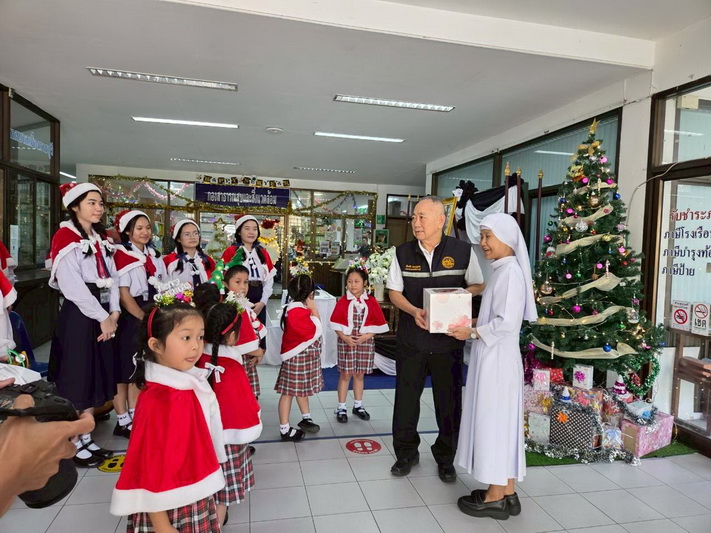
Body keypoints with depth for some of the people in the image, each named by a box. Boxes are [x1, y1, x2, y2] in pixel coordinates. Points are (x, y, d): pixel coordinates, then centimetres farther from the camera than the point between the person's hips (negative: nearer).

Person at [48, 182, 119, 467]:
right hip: (77, 315, -8)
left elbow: (111, 278, 10)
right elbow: (73, 286, -17)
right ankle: (73, 446, 13)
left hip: (102, 316, 8)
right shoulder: (65, 238, -9)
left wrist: (114, 313, -4)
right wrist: (103, 318, -15)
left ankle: (86, 441, 24)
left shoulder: (101, 240, 15)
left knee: (95, 377, 12)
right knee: (76, 380, 0)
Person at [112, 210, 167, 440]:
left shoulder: (153, 255, 13)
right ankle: (123, 422, 12)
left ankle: (135, 418, 23)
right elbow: (123, 294, -14)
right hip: (130, 319, -7)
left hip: (152, 319, 7)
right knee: (123, 370, 2)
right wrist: (144, 318, -16)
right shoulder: (121, 254, -9)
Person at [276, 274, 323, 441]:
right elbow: (314, 332, -24)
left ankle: (306, 418, 38)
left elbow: (315, 330, 13)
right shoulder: (296, 312, -25)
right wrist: (314, 311, -20)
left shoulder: (300, 308, 8)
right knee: (289, 391, 0)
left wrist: (312, 311, 5)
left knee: (301, 388, 23)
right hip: (297, 357, -10)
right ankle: (285, 429, 9)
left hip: (306, 356, 11)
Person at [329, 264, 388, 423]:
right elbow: (336, 323, -3)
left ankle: (358, 405, 27)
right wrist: (344, 337, -15)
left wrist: (367, 336, -12)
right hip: (346, 341, -1)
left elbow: (378, 324, 0)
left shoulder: (371, 302, 0)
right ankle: (341, 408, 14)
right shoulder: (342, 302, -3)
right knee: (345, 374, 3)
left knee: (359, 374, 12)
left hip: (365, 342, 2)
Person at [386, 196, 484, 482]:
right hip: (412, 337, 1)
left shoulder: (462, 251, -4)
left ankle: (445, 457, 31)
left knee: (448, 399, 9)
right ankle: (406, 452, 31)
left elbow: (478, 285, 6)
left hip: (448, 338, -1)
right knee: (406, 396, 9)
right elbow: (394, 292, 4)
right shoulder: (403, 253, 1)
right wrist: (414, 311, -15)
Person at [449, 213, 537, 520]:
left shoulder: (511, 271, -16)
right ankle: (506, 493, 26)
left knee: (493, 421, 0)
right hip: (492, 357, 10)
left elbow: (507, 322, -22)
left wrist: (472, 333, -14)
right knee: (500, 422, 14)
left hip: (497, 359, -10)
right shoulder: (502, 271, 12)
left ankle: (496, 498, 13)